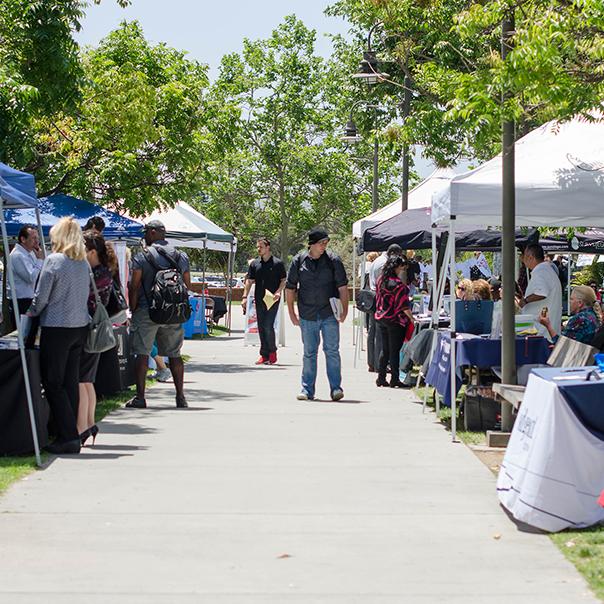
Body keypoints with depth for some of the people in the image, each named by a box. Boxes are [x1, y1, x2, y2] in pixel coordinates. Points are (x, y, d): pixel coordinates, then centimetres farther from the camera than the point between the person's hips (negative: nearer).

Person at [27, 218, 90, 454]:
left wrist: (31, 312, 10)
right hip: (80, 326, 7)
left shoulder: (53, 260, -12)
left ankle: (68, 437, -5)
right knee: (71, 382, 12)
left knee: (53, 384, -1)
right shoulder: (84, 263, 7)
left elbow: (41, 297, -9)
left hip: (57, 328, -7)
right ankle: (70, 434, 15)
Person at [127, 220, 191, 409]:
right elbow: (187, 285, 10)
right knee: (174, 354, 10)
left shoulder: (142, 257, -5)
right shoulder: (181, 256, 8)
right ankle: (180, 397, 12)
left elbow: (134, 286, -8)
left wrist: (133, 310, 1)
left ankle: (140, 397, -2)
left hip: (146, 311, -4)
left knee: (142, 353, 0)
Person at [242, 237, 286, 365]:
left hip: (273, 300, -4)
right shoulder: (254, 264, 10)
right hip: (259, 300, 5)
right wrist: (245, 297, 1)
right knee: (261, 328, 6)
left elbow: (283, 280, 2)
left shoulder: (278, 263, -1)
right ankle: (264, 355, 12)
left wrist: (278, 292, -15)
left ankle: (272, 351, 6)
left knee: (268, 326, -12)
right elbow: (249, 281, 10)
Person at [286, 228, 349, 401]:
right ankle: (307, 390, 13)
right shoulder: (299, 261, 2)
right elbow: (290, 288, 8)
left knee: (332, 351, -3)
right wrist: (291, 313, 5)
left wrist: (344, 309, -7)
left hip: (329, 315, -1)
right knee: (309, 353, 7)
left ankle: (336, 388, 1)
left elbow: (342, 286, 2)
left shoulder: (333, 261, 1)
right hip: (307, 316, 1)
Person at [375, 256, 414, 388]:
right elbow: (403, 304, -18)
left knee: (385, 349, 14)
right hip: (395, 320, -7)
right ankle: (394, 379, 4)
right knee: (395, 350, 0)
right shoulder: (397, 283, -17)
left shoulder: (381, 280, 7)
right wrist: (411, 318, -12)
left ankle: (381, 377, 15)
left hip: (381, 318, 7)